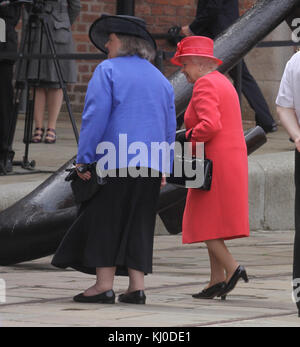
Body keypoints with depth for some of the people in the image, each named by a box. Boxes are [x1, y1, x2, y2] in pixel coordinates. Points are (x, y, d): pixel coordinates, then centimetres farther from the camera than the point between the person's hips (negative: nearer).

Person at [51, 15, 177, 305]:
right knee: (139, 224, 8)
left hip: (114, 161, -6)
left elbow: (96, 116, -12)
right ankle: (137, 285, 2)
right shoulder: (161, 79, 18)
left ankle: (104, 284, -5)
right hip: (150, 167, 6)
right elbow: (170, 129, 17)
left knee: (104, 220, -1)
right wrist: (164, 169, 18)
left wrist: (83, 158, -12)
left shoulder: (107, 71, -3)